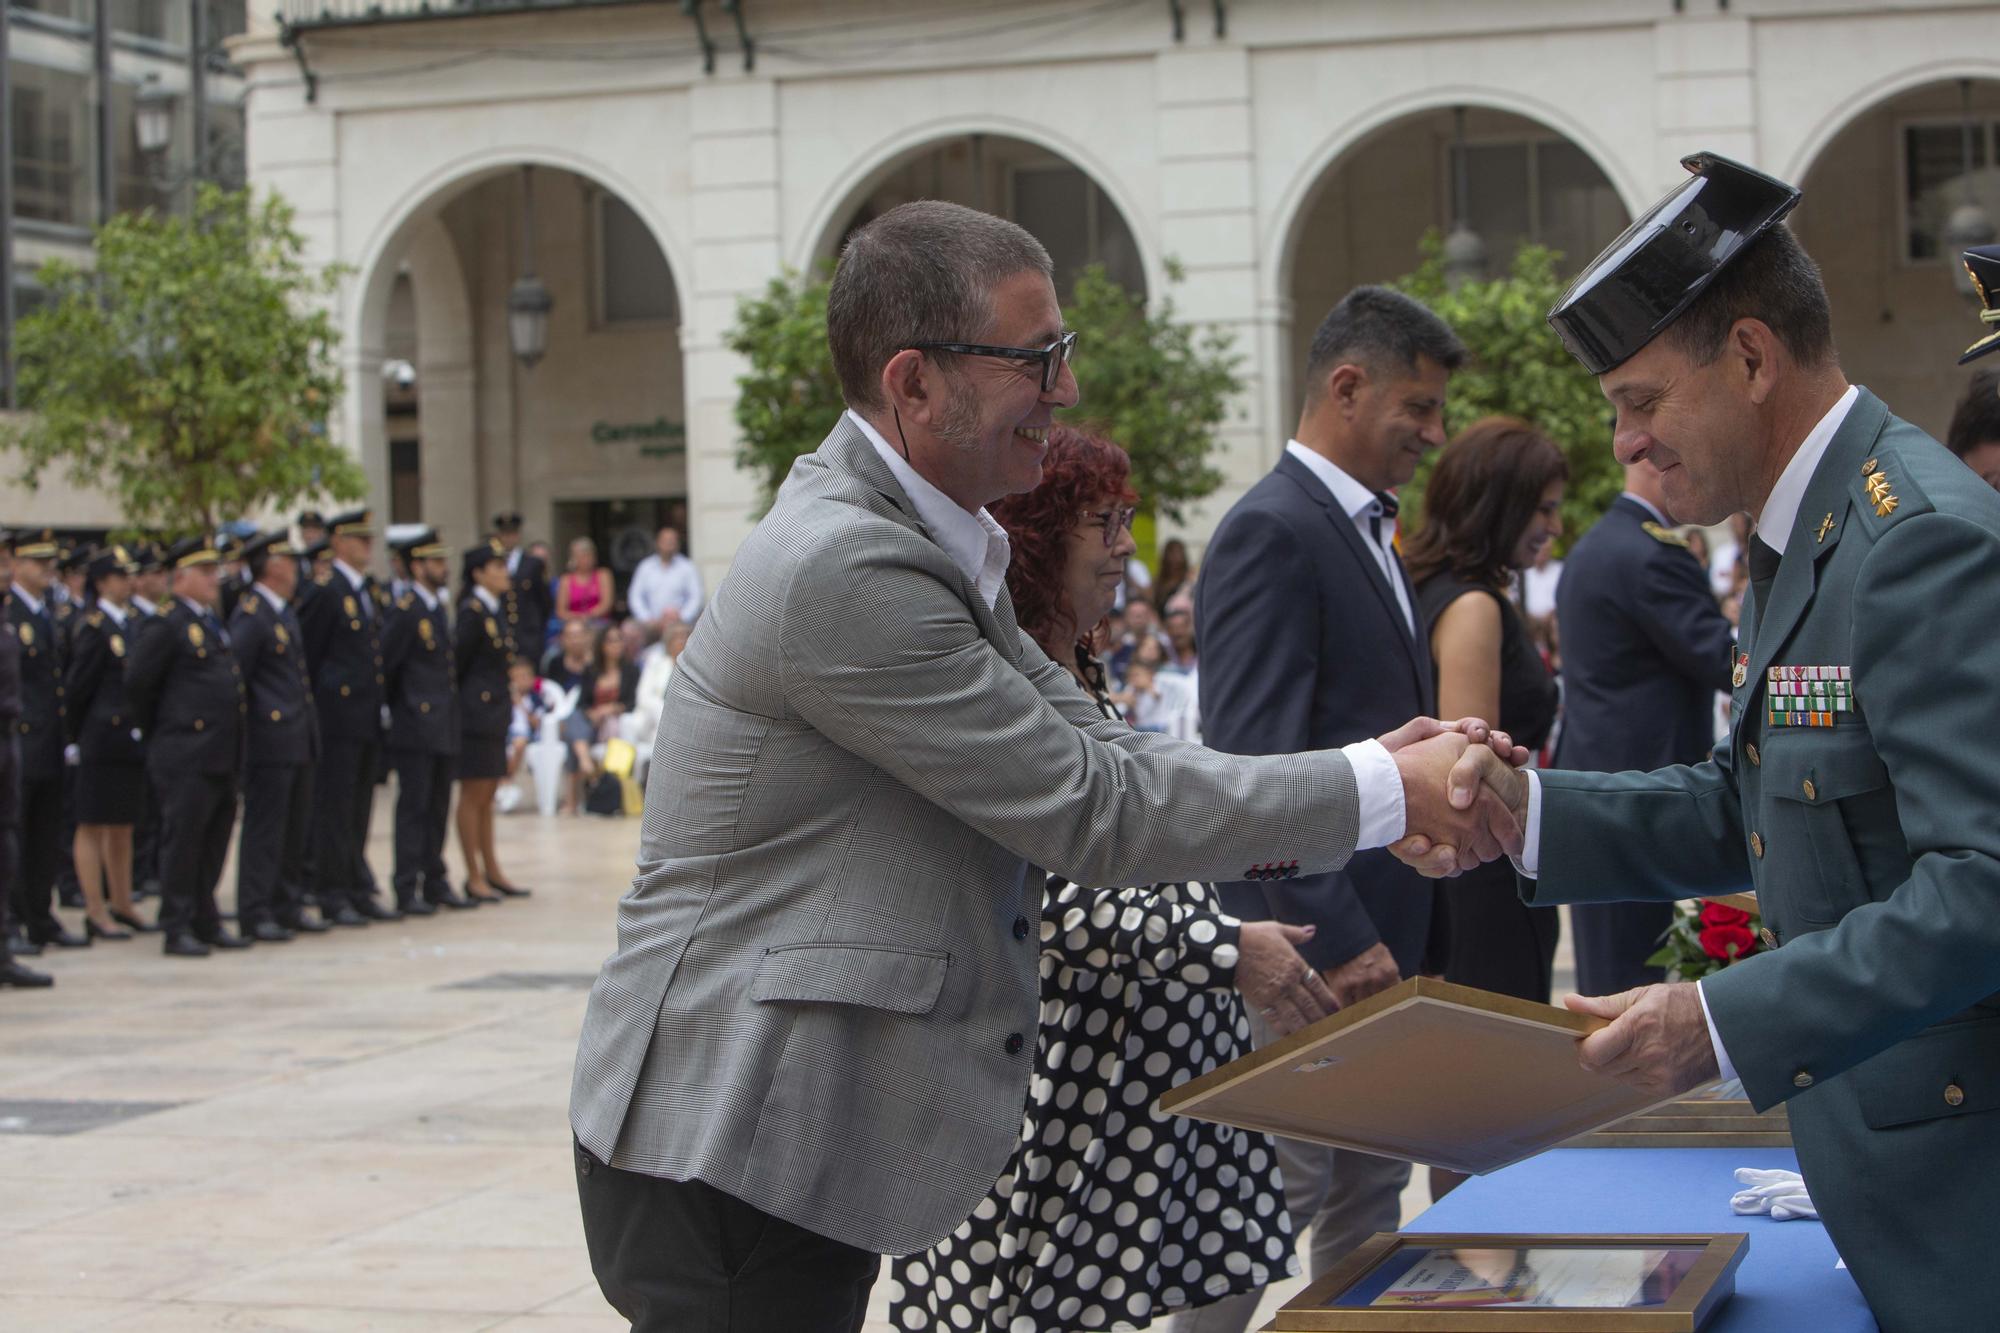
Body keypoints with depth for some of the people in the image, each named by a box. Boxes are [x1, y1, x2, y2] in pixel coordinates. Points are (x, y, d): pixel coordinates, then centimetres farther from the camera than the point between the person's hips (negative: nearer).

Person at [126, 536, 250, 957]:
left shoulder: (214, 625, 17)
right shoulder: (167, 627, -9)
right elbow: (137, 682, -10)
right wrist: (158, 728, 0)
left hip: (221, 757, 8)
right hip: (186, 757, -8)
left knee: (214, 842, 12)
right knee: (182, 840, -4)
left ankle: (206, 922, 20)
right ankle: (177, 930, 1)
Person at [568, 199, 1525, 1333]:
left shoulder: (927, 546, 11)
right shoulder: (842, 568, -22)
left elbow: (1098, 754, 7)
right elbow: (1085, 808, -19)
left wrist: (1389, 778, -5)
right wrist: (1387, 793, -12)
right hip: (727, 1145, -10)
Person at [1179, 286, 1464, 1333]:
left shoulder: (1365, 530, 16)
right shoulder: (1270, 532, -16)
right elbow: (1253, 764, -22)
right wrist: (1336, 937, -23)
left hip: (1377, 932, 10)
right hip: (1308, 937, -10)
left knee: (1373, 1187, 15)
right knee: (1279, 1188, -4)